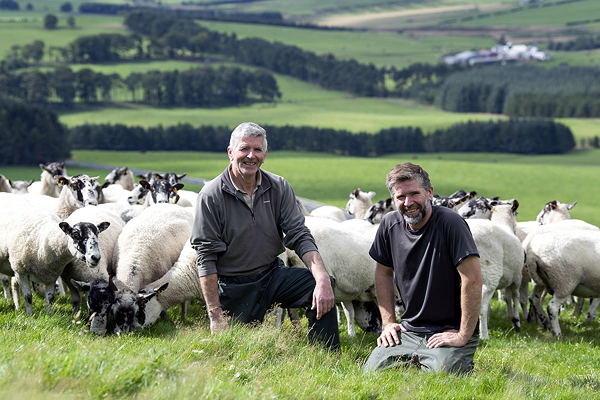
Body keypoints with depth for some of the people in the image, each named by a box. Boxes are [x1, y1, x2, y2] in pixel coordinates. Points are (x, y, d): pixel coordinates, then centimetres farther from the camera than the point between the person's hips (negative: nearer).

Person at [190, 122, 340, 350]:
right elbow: (205, 257, -12)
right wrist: (215, 316, -17)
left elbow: (300, 237, -6)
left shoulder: (279, 188, -1)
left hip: (273, 275, 3)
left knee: (323, 285, -21)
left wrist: (323, 280, -24)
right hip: (234, 287, -3)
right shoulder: (211, 196, -11)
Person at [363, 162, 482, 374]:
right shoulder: (390, 224, 2)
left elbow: (472, 279, -21)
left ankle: (464, 364, 8)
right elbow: (383, 272, 18)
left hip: (449, 333, -5)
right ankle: (414, 363, 17)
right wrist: (388, 322, 10)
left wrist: (463, 336, -19)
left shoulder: (449, 222, -18)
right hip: (408, 331, 5)